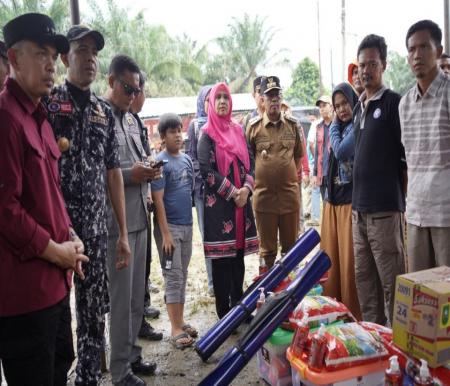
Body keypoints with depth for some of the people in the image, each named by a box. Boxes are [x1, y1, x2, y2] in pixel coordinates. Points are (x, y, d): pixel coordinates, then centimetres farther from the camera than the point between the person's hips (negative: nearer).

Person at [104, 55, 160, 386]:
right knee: (121, 296, 0)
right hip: (116, 219, -8)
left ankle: (132, 354, 31)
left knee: (137, 294, 16)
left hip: (139, 215, 8)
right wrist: (129, 175, -19)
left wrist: (147, 168, 2)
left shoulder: (131, 119, 15)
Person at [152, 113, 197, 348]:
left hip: (187, 225, 7)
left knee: (182, 275, 13)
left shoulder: (187, 159, 8)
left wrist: (189, 222, 14)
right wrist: (165, 233, -17)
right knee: (173, 276, -2)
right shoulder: (160, 162, -11)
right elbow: (158, 200, -14)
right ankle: (175, 329, 7)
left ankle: (180, 322, 24)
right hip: (169, 226, -6)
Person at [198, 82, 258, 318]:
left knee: (238, 255, 9)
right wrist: (233, 193, -12)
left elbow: (250, 162, 12)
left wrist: (246, 189, -6)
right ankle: (224, 313, 8)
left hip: (242, 200, 5)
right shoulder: (207, 134, -1)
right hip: (218, 202, -5)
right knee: (221, 258, -1)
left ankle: (238, 306, 20)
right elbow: (206, 169, -10)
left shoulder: (238, 131, 14)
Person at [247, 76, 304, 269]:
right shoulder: (253, 126, -1)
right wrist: (257, 179, 1)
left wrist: (290, 176, 6)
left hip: (290, 194, 2)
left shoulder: (293, 124, 5)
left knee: (291, 246, 11)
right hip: (263, 195, -1)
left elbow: (299, 155, 12)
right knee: (267, 248, 9)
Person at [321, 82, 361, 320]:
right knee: (330, 260, 11)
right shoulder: (339, 127, 16)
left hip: (351, 200, -8)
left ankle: (354, 316, 10)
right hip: (332, 199, 8)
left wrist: (334, 127, -4)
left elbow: (342, 152, -19)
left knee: (349, 262, -3)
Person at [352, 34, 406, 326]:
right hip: (360, 206, 8)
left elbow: (407, 156, -7)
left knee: (391, 280, -1)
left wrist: (400, 197, -8)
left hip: (384, 208, -7)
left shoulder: (393, 103, -5)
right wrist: (357, 200, 17)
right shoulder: (359, 107, 16)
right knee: (364, 276, 14)